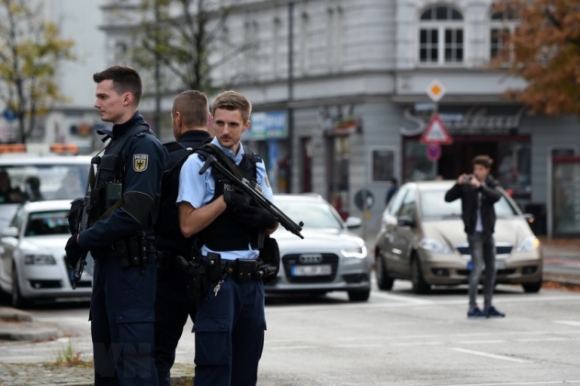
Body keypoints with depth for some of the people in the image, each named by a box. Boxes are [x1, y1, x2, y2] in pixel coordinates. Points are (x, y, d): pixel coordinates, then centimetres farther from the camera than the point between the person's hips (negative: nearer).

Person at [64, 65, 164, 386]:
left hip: (131, 265, -10)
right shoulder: (116, 141, 17)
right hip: (108, 261, 10)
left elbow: (133, 213, -22)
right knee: (105, 348, 15)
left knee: (131, 354, -9)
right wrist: (83, 237, 6)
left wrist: (83, 241, -15)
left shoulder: (143, 145, -13)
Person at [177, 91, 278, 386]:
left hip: (251, 279, 6)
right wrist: (226, 199, -18)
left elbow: (272, 225, 14)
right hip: (217, 278, -6)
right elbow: (187, 225, -12)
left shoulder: (255, 165, 13)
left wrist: (265, 218, -8)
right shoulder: (198, 163, -5)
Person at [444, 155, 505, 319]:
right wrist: (458, 185, -26)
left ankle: (488, 307, 19)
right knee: (477, 268, -13)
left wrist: (480, 186, -29)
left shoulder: (491, 184, 5)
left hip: (488, 232, 5)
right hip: (474, 232, -5)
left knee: (491, 270, 10)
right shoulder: (466, 185, -3)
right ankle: (472, 308, -13)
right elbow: (448, 198, -11)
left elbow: (496, 197, -16)